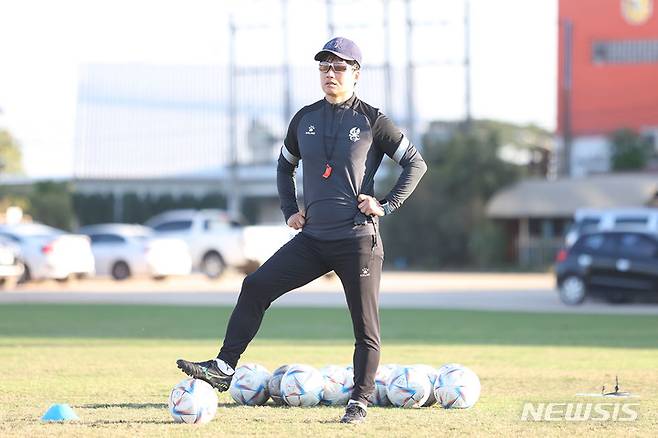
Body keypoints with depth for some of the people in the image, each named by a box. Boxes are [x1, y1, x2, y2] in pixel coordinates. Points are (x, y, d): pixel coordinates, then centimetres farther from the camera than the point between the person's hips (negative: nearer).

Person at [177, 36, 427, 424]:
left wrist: (387, 205, -8)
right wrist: (289, 211, 14)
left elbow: (416, 163, 1)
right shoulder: (305, 119, 10)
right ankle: (224, 368, -6)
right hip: (313, 237, 5)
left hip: (358, 239, -5)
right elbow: (285, 164, 26)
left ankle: (360, 402, 10)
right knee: (256, 286, -7)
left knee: (365, 325, -1)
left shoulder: (372, 120, -3)